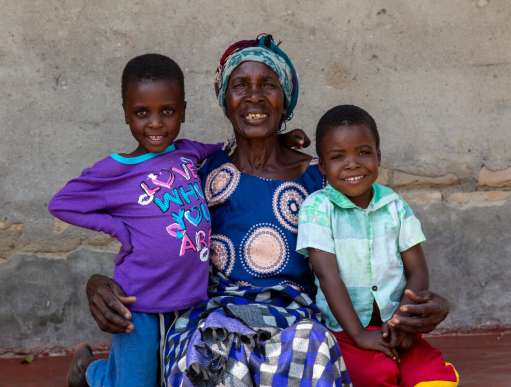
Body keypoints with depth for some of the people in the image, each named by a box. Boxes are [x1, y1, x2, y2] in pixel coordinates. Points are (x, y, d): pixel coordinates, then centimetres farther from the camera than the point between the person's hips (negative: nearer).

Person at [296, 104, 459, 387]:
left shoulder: (395, 206, 6)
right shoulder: (317, 208, -5)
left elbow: (417, 271, 5)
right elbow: (328, 275, -11)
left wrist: (404, 318, -13)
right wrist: (358, 334, -18)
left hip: (393, 325, 4)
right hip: (344, 329, -3)